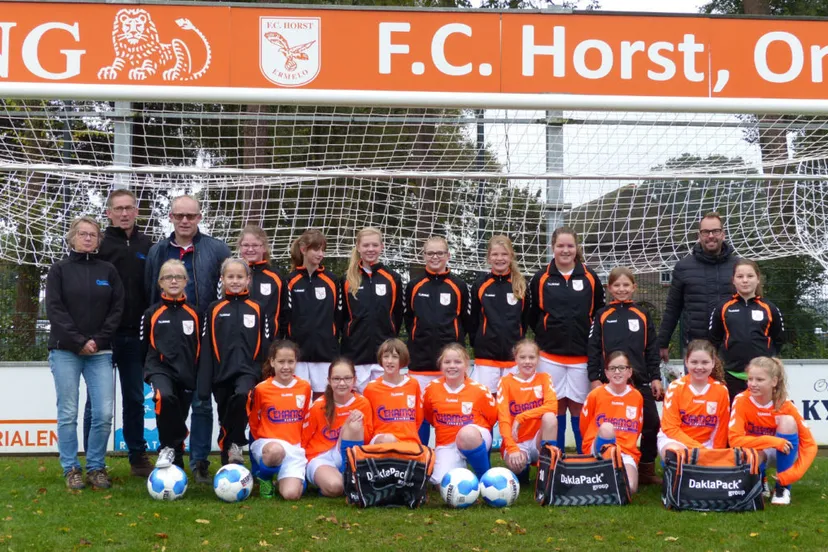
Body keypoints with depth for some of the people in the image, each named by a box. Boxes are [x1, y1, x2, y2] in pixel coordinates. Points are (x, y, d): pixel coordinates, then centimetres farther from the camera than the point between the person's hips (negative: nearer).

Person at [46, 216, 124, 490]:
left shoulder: (108, 271, 10)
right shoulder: (59, 270, 4)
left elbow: (117, 308, 5)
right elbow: (54, 309, -4)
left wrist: (98, 340, -8)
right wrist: (79, 341, -12)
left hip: (100, 352, 2)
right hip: (65, 351, -2)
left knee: (104, 413, -5)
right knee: (68, 413, -1)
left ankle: (96, 467, 7)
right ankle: (71, 469, 8)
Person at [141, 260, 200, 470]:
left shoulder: (193, 313, 7)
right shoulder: (151, 313, 2)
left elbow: (201, 347, 12)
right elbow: (143, 346, 9)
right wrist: (149, 372, 8)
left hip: (187, 373, 3)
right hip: (160, 368, -3)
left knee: (179, 420, 9)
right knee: (165, 397, -34)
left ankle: (176, 464, 25)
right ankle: (167, 448, -18)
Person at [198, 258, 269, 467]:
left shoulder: (257, 309, 6)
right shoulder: (214, 309, 5)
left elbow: (265, 345, 8)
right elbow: (206, 348, 4)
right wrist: (204, 384, -1)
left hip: (248, 370, -2)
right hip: (222, 372, 2)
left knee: (243, 395, -33)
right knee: (225, 421, 7)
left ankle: (236, 444, -17)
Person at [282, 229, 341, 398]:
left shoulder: (331, 280, 7)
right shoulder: (291, 280, 0)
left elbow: (338, 316, 10)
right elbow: (284, 317, -3)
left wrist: (333, 342, 5)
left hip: (325, 353, 2)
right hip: (298, 353, -2)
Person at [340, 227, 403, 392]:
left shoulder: (393, 278, 6)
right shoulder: (347, 280, 6)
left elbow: (398, 316, 10)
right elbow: (342, 316, 9)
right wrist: (348, 342, 2)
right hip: (355, 354, 0)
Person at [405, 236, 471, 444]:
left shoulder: (459, 286, 4)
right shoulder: (414, 286, 6)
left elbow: (465, 322, 9)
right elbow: (408, 319, 14)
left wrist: (455, 343, 2)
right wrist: (418, 341, 7)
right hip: (421, 361, 1)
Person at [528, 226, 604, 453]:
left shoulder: (590, 278, 2)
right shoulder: (541, 279, 2)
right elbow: (532, 316, 8)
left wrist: (591, 340, 4)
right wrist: (548, 335, 5)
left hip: (582, 355, 0)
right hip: (550, 355, 0)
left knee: (578, 407, 3)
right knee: (555, 407, 5)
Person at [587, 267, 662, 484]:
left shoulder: (642, 315, 10)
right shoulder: (602, 316, 5)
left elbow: (652, 349, 10)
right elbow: (594, 349, 3)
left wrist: (655, 377, 4)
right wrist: (594, 378, -4)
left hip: (640, 379, 2)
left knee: (651, 424, 0)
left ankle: (646, 470, 10)